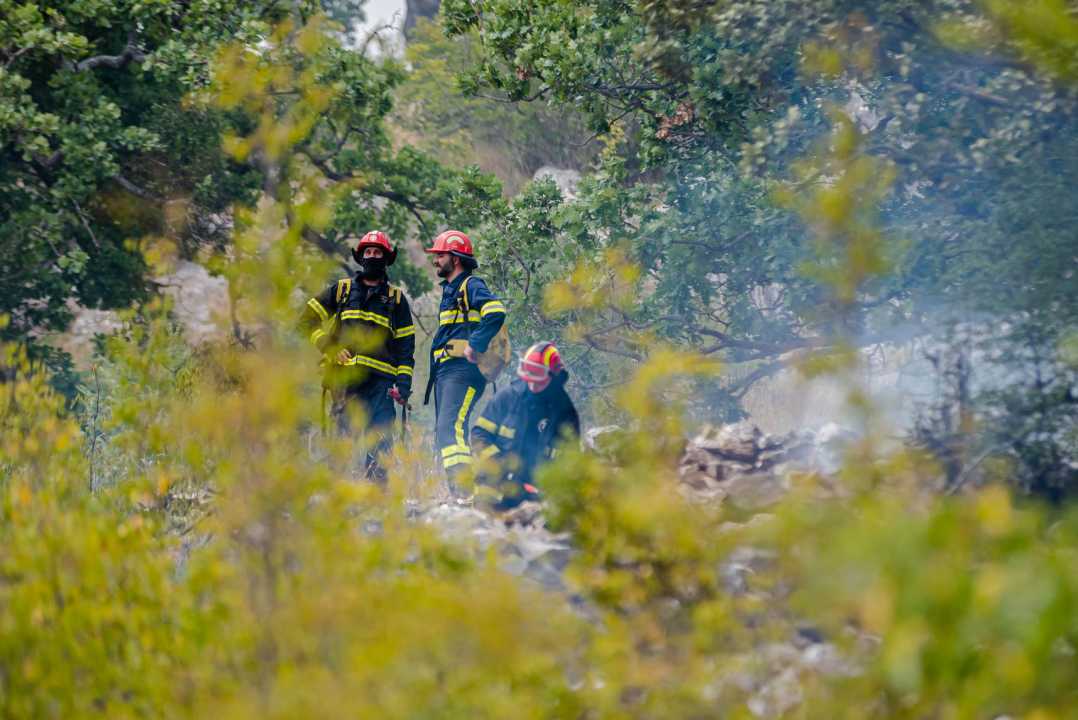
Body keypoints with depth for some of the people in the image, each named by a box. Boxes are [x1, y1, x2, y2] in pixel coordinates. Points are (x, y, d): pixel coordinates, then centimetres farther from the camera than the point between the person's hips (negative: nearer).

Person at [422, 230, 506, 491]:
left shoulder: (471, 286, -6)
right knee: (443, 436, 9)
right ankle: (458, 497, 11)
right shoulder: (450, 290, 24)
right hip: (445, 371, 11)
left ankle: (462, 487, -32)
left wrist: (475, 346, -26)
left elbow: (495, 313, -24)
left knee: (450, 428, -24)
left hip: (463, 370, -11)